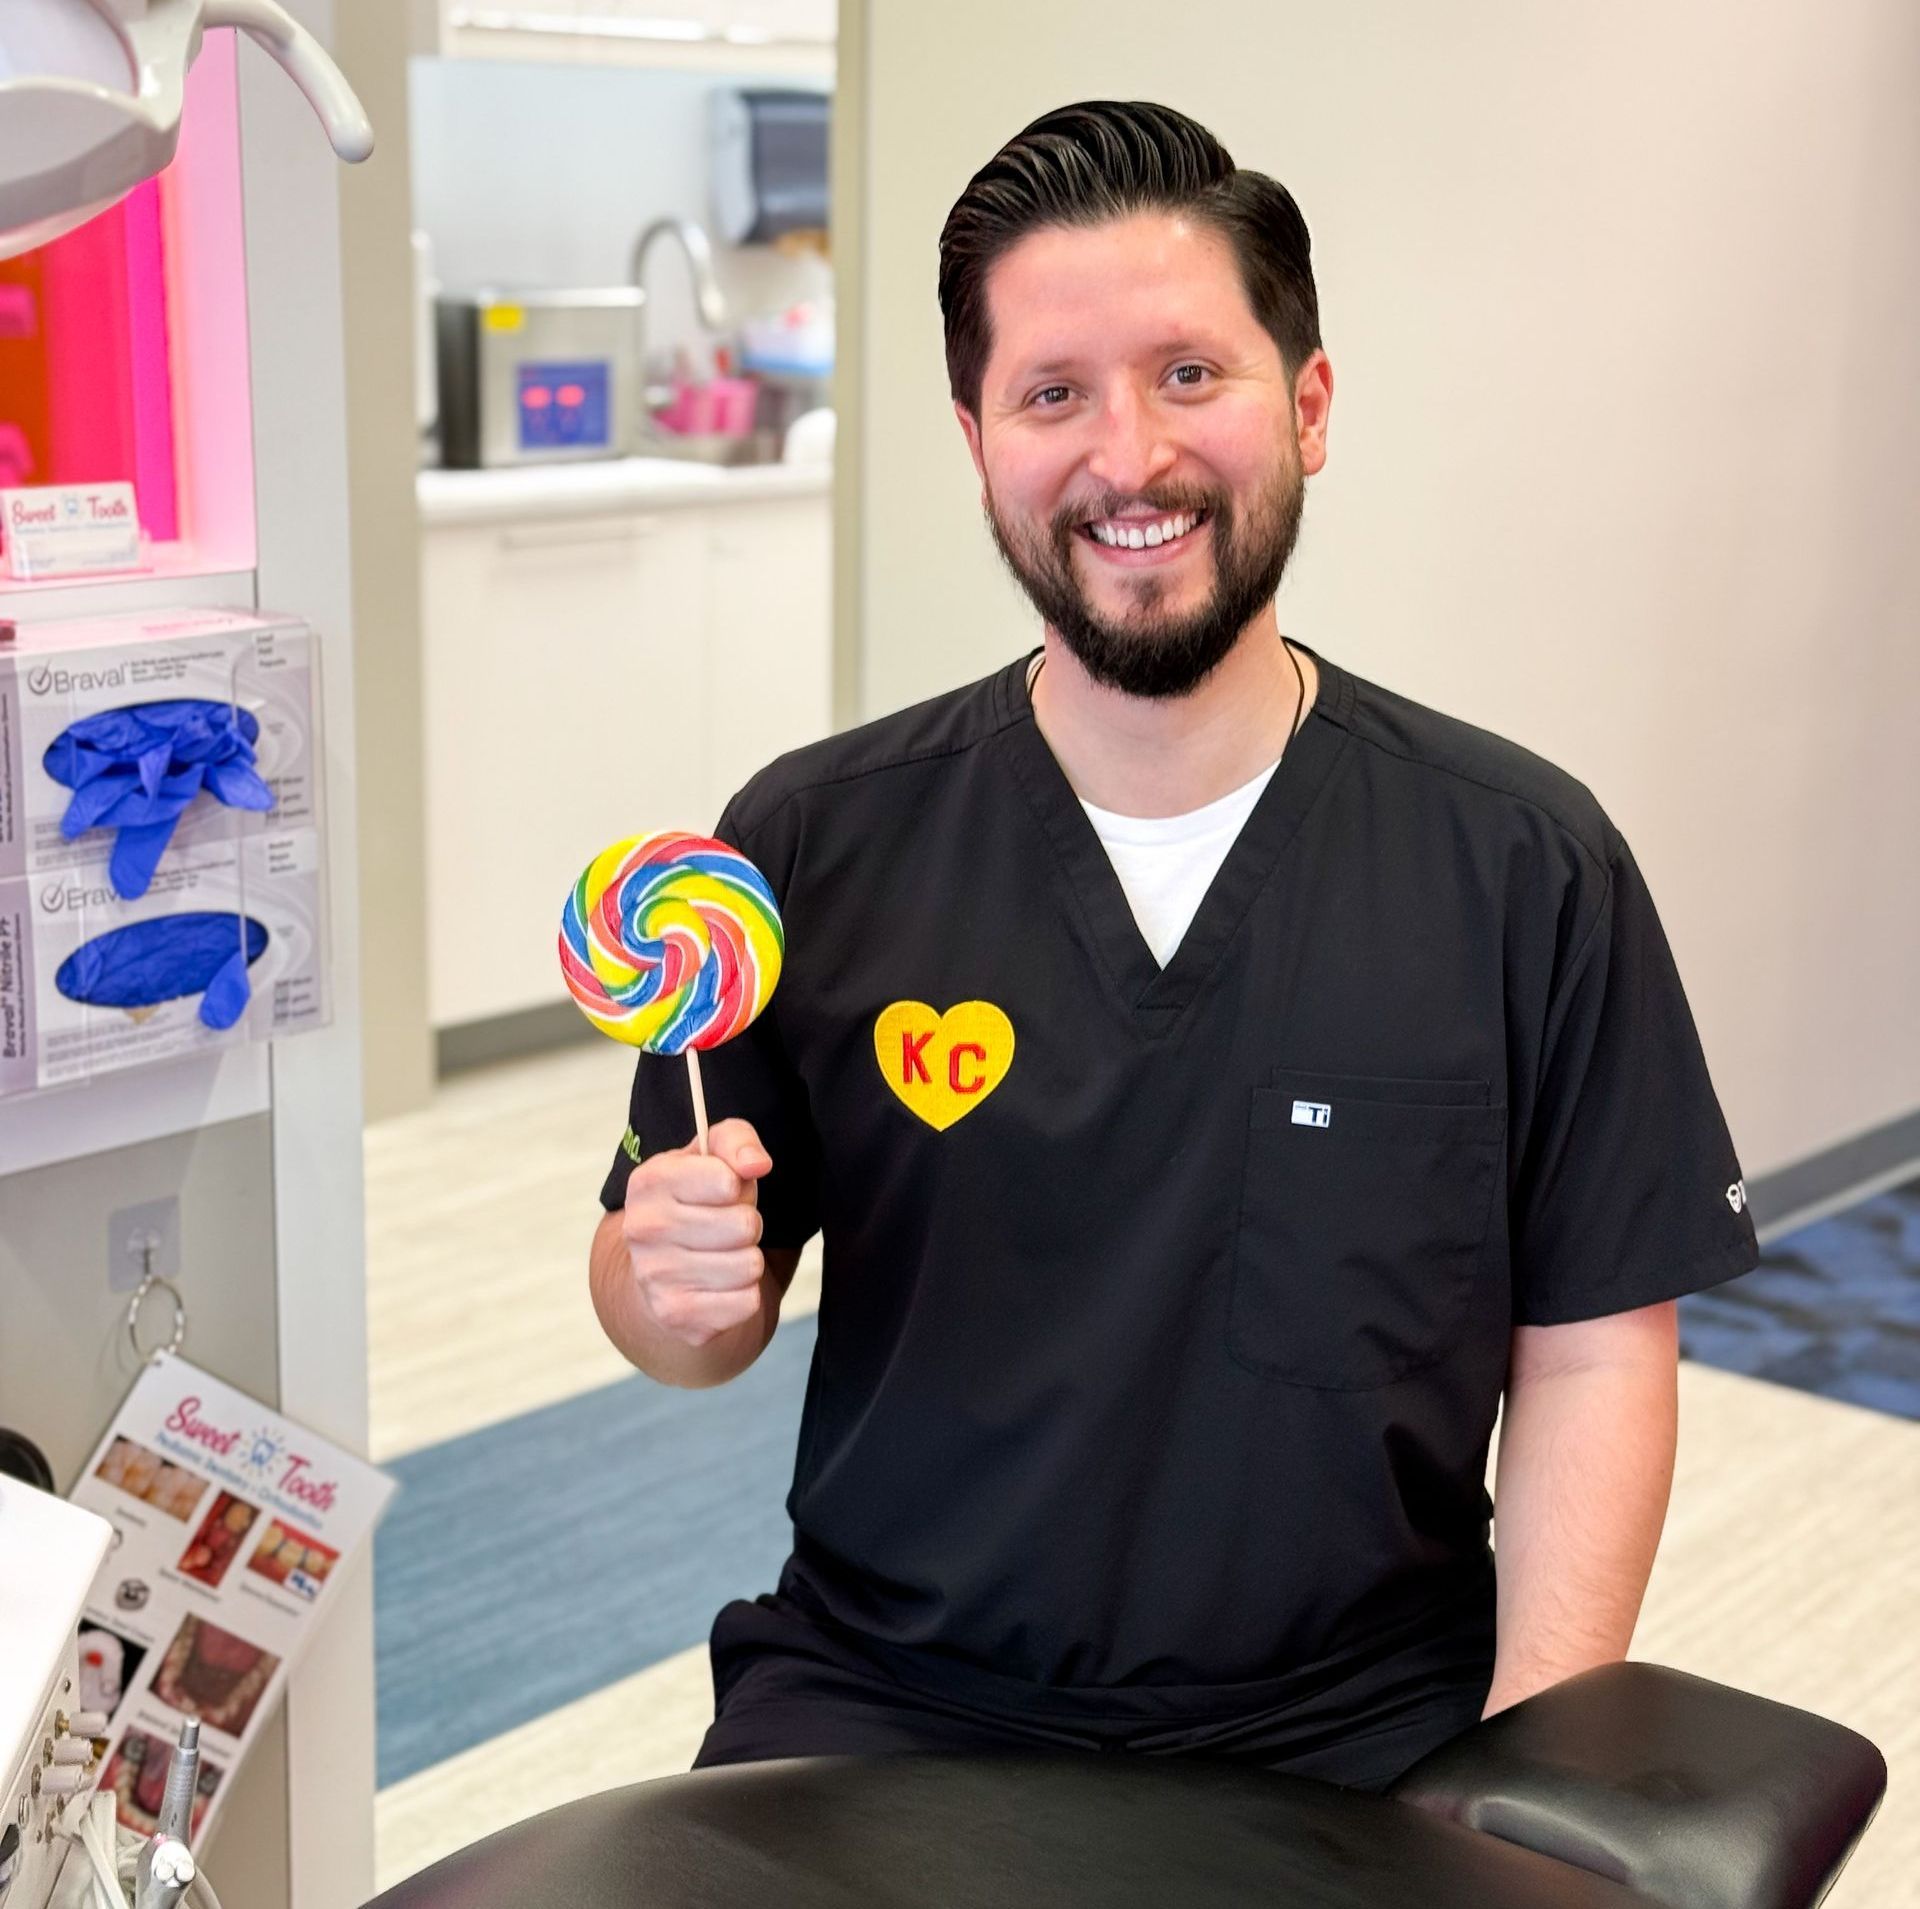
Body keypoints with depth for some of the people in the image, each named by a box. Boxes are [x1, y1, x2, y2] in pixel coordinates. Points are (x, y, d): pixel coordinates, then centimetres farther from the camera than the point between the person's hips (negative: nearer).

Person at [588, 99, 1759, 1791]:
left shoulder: (1527, 865, -5)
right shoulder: (815, 844, -3)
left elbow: (1591, 1354, -1)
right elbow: (683, 1312, 5)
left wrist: (1533, 1771, -11)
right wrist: (680, 1290, -17)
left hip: (1356, 1737, 1)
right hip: (882, 1706, 0)